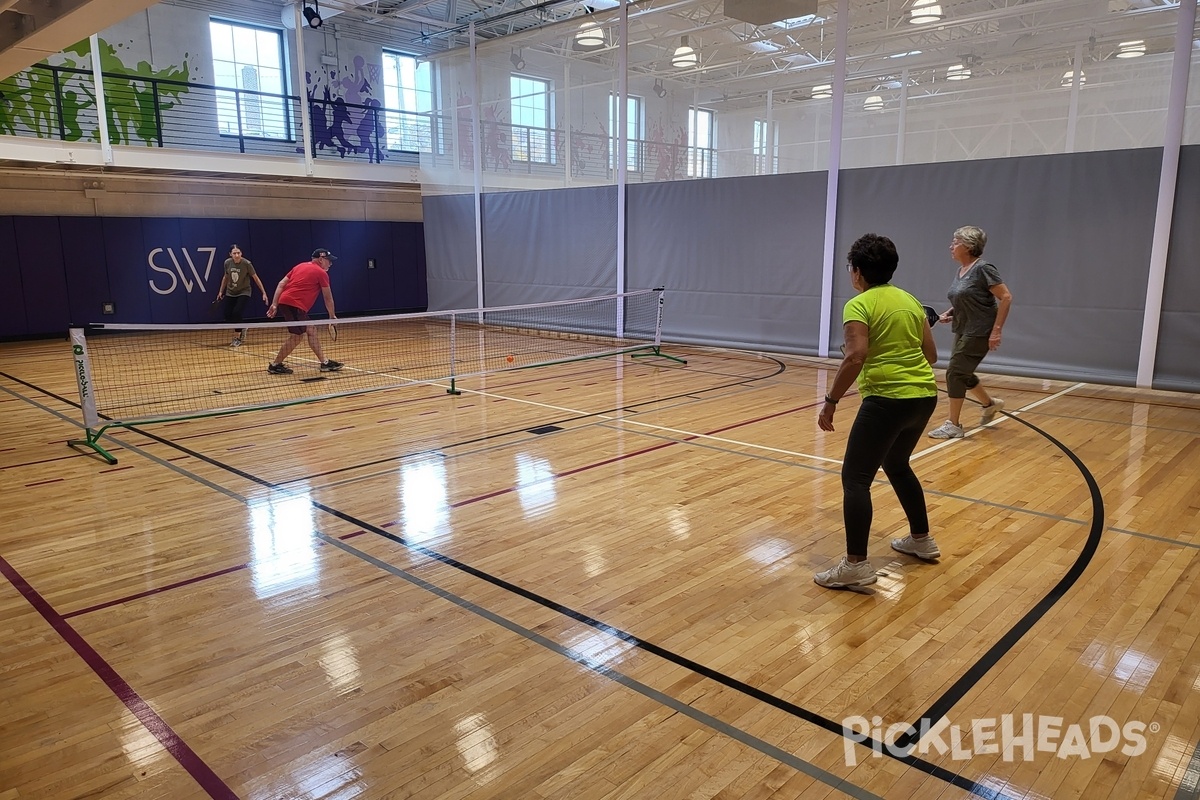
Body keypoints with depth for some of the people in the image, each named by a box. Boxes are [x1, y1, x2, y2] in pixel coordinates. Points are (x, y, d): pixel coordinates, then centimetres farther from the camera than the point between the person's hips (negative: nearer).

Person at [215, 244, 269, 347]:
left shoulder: (246, 263, -18)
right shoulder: (227, 263, -8)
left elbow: (256, 278, -10)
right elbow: (225, 277, 10)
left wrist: (264, 293, -12)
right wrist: (221, 291, 13)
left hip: (243, 292, -4)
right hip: (230, 293, 4)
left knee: (237, 313, -20)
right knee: (225, 314, -6)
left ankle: (237, 338, -3)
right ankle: (242, 329, 23)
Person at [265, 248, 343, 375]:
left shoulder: (300, 266, 21)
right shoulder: (321, 273, 0)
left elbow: (281, 284, 14)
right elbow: (328, 298, 5)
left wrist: (274, 304, 12)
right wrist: (332, 316, 18)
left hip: (284, 302, 9)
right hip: (294, 305, -9)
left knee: (311, 330, 13)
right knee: (296, 336, -1)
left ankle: (325, 362, 15)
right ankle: (275, 365, 6)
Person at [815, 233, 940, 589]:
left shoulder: (859, 305, -8)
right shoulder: (910, 300, 13)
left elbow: (855, 357, -21)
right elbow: (931, 354, 15)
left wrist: (831, 400, -16)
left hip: (886, 399, -8)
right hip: (924, 396, 8)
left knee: (855, 479, -3)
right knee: (897, 465, 28)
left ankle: (856, 565, -7)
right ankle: (922, 540, 38)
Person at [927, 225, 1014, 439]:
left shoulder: (983, 268, -17)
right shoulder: (962, 271, 8)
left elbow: (1006, 297, -19)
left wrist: (996, 330, -23)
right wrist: (949, 313, 2)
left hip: (979, 333, -9)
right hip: (963, 331, 9)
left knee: (955, 373, -8)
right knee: (962, 374, 17)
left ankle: (953, 425, 1)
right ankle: (990, 404, 40)